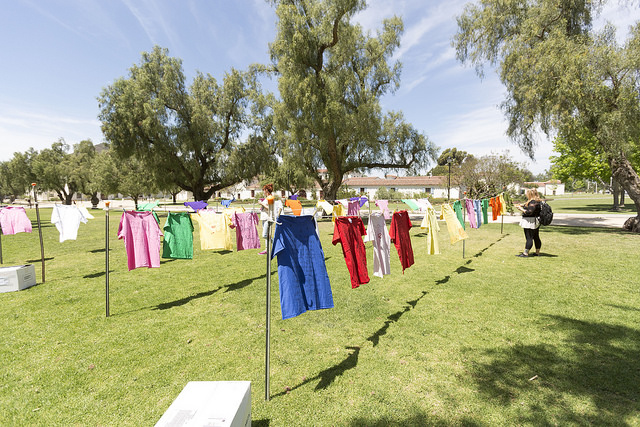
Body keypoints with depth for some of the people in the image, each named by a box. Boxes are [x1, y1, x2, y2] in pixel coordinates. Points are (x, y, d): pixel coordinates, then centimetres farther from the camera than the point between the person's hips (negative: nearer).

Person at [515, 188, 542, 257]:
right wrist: (521, 206, 15)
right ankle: (537, 252, 23)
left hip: (530, 223, -10)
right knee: (536, 237, 15)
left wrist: (520, 208, -11)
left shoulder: (533, 202, -18)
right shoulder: (538, 201, 15)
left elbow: (529, 212, -24)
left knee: (529, 238, -8)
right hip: (535, 222, 11)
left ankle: (525, 253, -5)